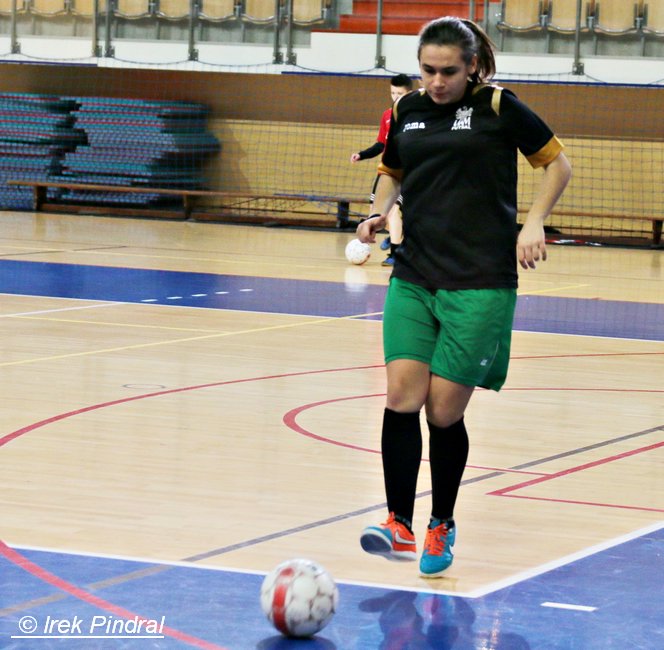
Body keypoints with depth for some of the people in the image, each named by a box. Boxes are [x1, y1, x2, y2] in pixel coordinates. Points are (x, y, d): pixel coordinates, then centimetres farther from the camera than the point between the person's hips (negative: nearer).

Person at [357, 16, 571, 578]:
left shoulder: (498, 107, -3)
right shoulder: (408, 111, 10)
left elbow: (557, 163, 6)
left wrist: (533, 222, -6)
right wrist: (379, 213, 8)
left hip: (480, 283, -4)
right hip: (413, 276, 4)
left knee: (445, 411, -3)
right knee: (402, 396, -11)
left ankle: (442, 527, 17)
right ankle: (400, 527, -6)